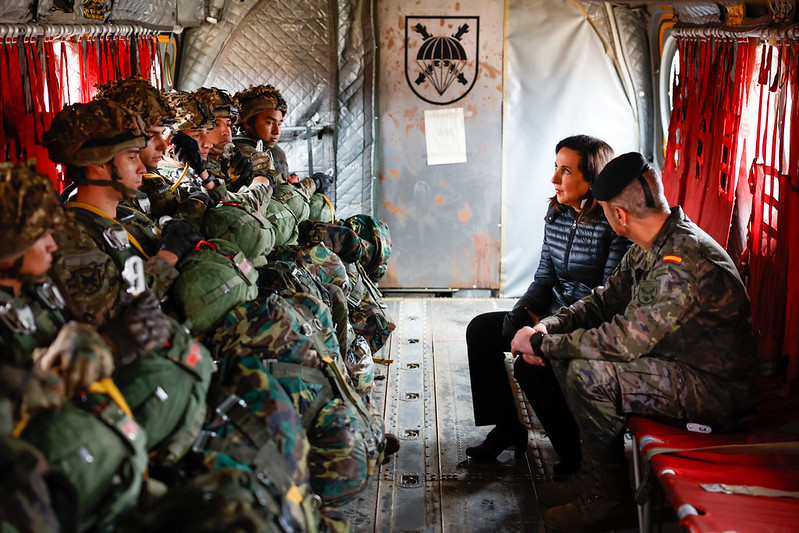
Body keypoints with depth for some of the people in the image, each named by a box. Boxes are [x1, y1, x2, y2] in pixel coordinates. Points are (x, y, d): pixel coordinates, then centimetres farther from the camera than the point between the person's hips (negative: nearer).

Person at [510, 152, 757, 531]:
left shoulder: (684, 262, -30)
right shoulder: (651, 247, 2)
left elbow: (623, 341, -31)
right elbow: (606, 299, 11)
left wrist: (541, 343, -20)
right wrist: (549, 328, -7)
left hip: (714, 389, -10)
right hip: (673, 362, 10)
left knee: (586, 374, -26)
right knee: (566, 352, 2)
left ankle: (612, 500, -4)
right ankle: (595, 479, 10)